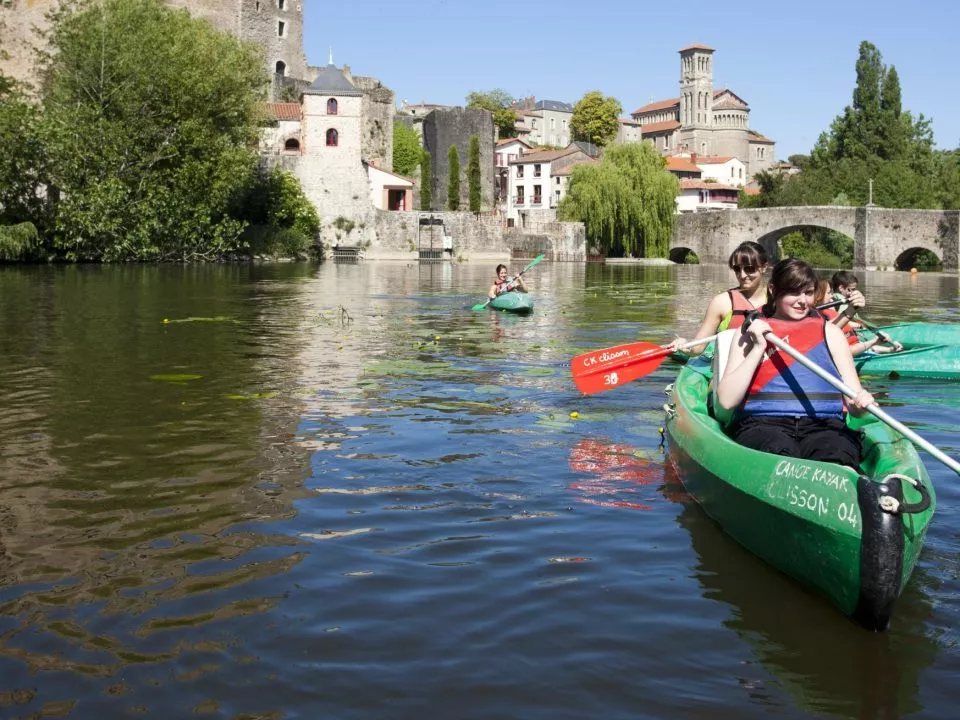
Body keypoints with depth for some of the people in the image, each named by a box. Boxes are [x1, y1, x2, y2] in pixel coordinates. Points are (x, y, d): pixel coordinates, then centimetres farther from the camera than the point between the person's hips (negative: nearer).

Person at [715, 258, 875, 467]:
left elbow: (853, 405, 16)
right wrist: (758, 348, 2)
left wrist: (860, 401, -9)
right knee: (781, 454, -39)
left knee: (837, 458, -37)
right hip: (763, 424, -1)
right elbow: (727, 400, 6)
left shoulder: (829, 332, 23)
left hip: (823, 424, 2)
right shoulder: (752, 333, 19)